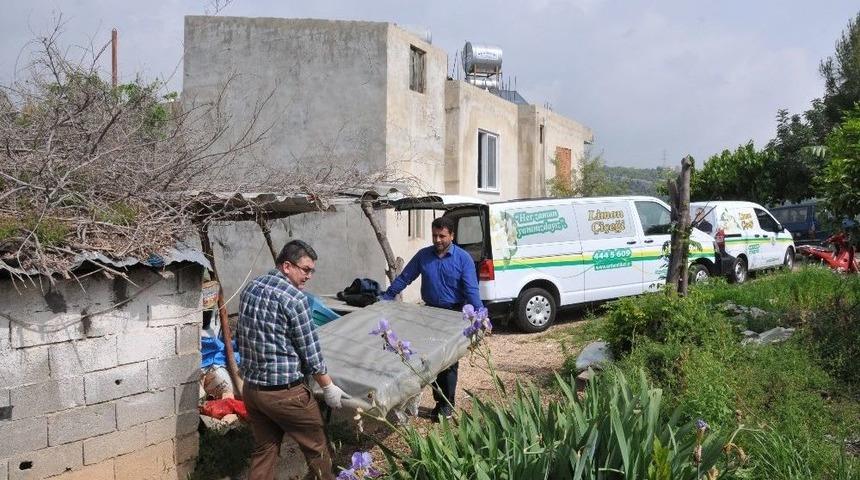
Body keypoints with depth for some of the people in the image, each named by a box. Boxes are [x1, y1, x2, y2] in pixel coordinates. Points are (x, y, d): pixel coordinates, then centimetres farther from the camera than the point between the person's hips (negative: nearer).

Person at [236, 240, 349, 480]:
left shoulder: (249, 288, 6)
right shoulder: (294, 298, -18)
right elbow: (309, 350, -14)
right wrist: (328, 387, -2)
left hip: (251, 387, 8)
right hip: (284, 392, -8)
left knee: (263, 451, 18)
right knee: (316, 448, 12)